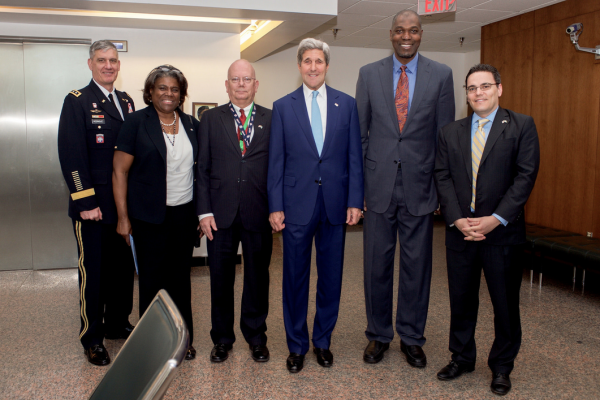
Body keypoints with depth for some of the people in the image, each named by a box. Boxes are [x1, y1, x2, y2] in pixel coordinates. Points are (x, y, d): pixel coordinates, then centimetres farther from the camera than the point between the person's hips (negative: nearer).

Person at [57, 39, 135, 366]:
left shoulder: (126, 102, 12)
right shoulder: (77, 102, -6)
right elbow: (72, 156, -13)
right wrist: (85, 202, -17)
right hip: (94, 205, -5)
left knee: (124, 266, 15)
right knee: (92, 271, 6)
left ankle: (118, 324, 33)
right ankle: (92, 337, 22)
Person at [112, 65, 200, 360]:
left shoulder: (192, 125, 7)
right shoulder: (136, 123, -4)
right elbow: (120, 171, -5)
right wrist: (123, 217, -8)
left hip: (185, 214, 3)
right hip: (149, 217, -3)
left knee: (181, 279, 11)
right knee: (152, 281, 6)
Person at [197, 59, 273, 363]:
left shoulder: (272, 120, 5)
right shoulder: (210, 119, 7)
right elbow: (202, 168, 3)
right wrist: (204, 211, -4)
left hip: (259, 213, 0)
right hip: (221, 213, 0)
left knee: (258, 277, 11)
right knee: (220, 278, 9)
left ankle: (256, 336, 29)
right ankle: (222, 338, 27)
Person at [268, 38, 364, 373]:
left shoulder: (347, 104, 5)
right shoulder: (283, 106, 3)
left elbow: (355, 156, 4)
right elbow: (276, 160, 2)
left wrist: (355, 201, -3)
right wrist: (275, 206, -3)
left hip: (335, 204, 1)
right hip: (297, 205, -1)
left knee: (331, 276, 10)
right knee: (295, 277, 7)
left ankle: (323, 340, 28)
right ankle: (297, 344, 24)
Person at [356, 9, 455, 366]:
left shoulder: (441, 75, 3)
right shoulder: (369, 74, 5)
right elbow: (360, 133, 6)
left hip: (420, 186, 0)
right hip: (379, 185, 0)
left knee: (417, 265, 8)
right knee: (377, 264, 8)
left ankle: (412, 337, 25)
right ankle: (379, 335, 26)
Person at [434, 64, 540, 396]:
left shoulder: (521, 126, -1)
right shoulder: (451, 132, 9)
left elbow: (526, 175, -8)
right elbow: (442, 177, 3)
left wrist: (496, 219, -16)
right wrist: (457, 219, -10)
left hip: (502, 232, -2)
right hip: (460, 230, 3)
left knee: (505, 302, 8)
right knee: (461, 299, 13)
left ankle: (502, 366, 27)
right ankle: (462, 357, 31)